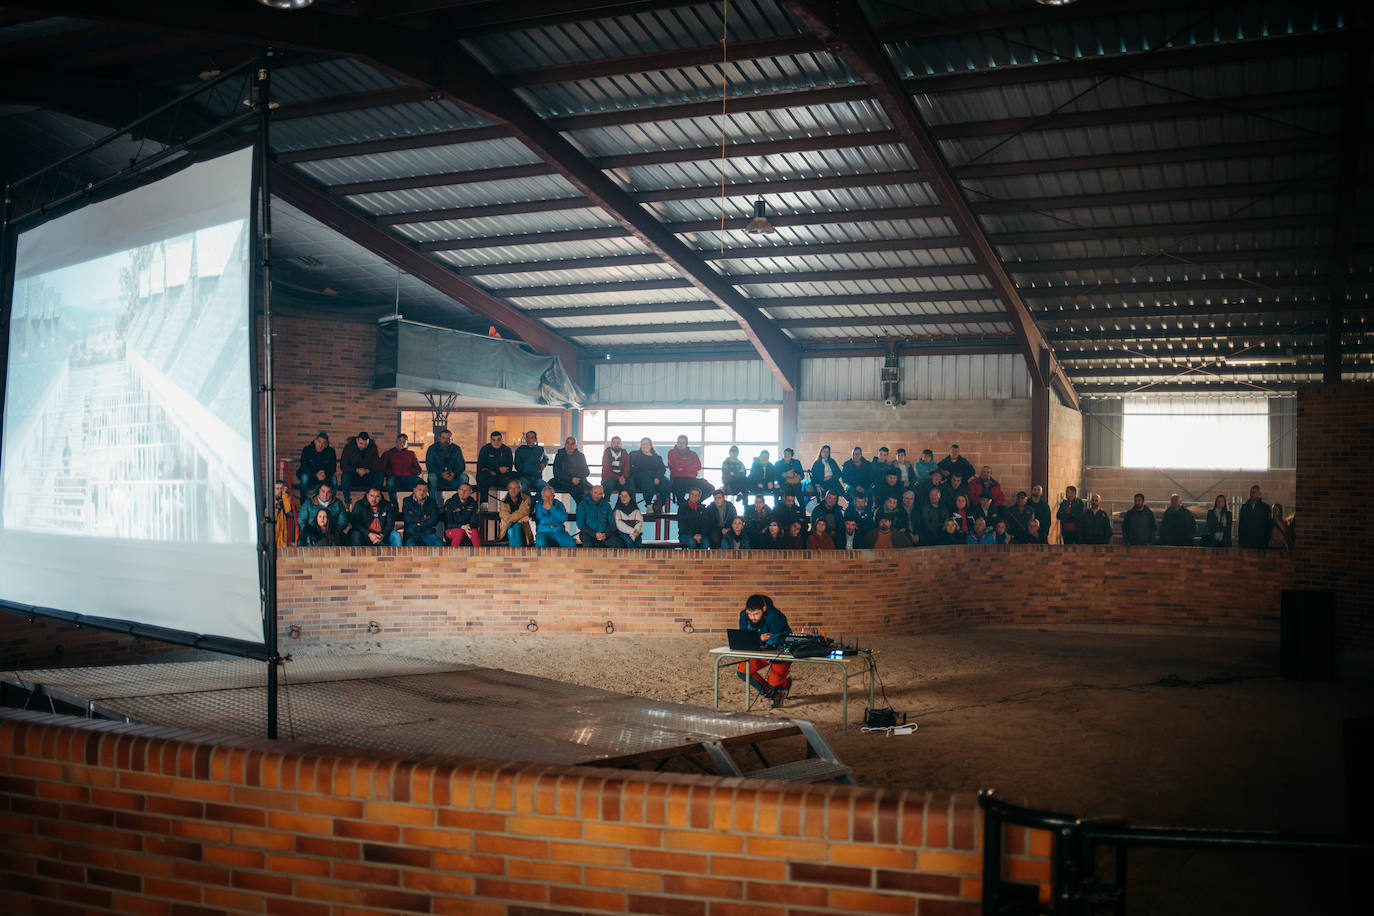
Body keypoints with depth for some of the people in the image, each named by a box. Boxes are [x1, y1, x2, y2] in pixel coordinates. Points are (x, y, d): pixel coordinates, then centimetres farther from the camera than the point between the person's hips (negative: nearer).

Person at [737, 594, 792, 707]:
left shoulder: (775, 617, -30)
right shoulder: (744, 617, -13)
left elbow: (775, 642, -31)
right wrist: (759, 639, -33)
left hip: (781, 653, -6)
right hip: (760, 653, 6)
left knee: (774, 684, -15)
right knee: (743, 671, -10)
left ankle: (785, 684, 23)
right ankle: (768, 691, 9)